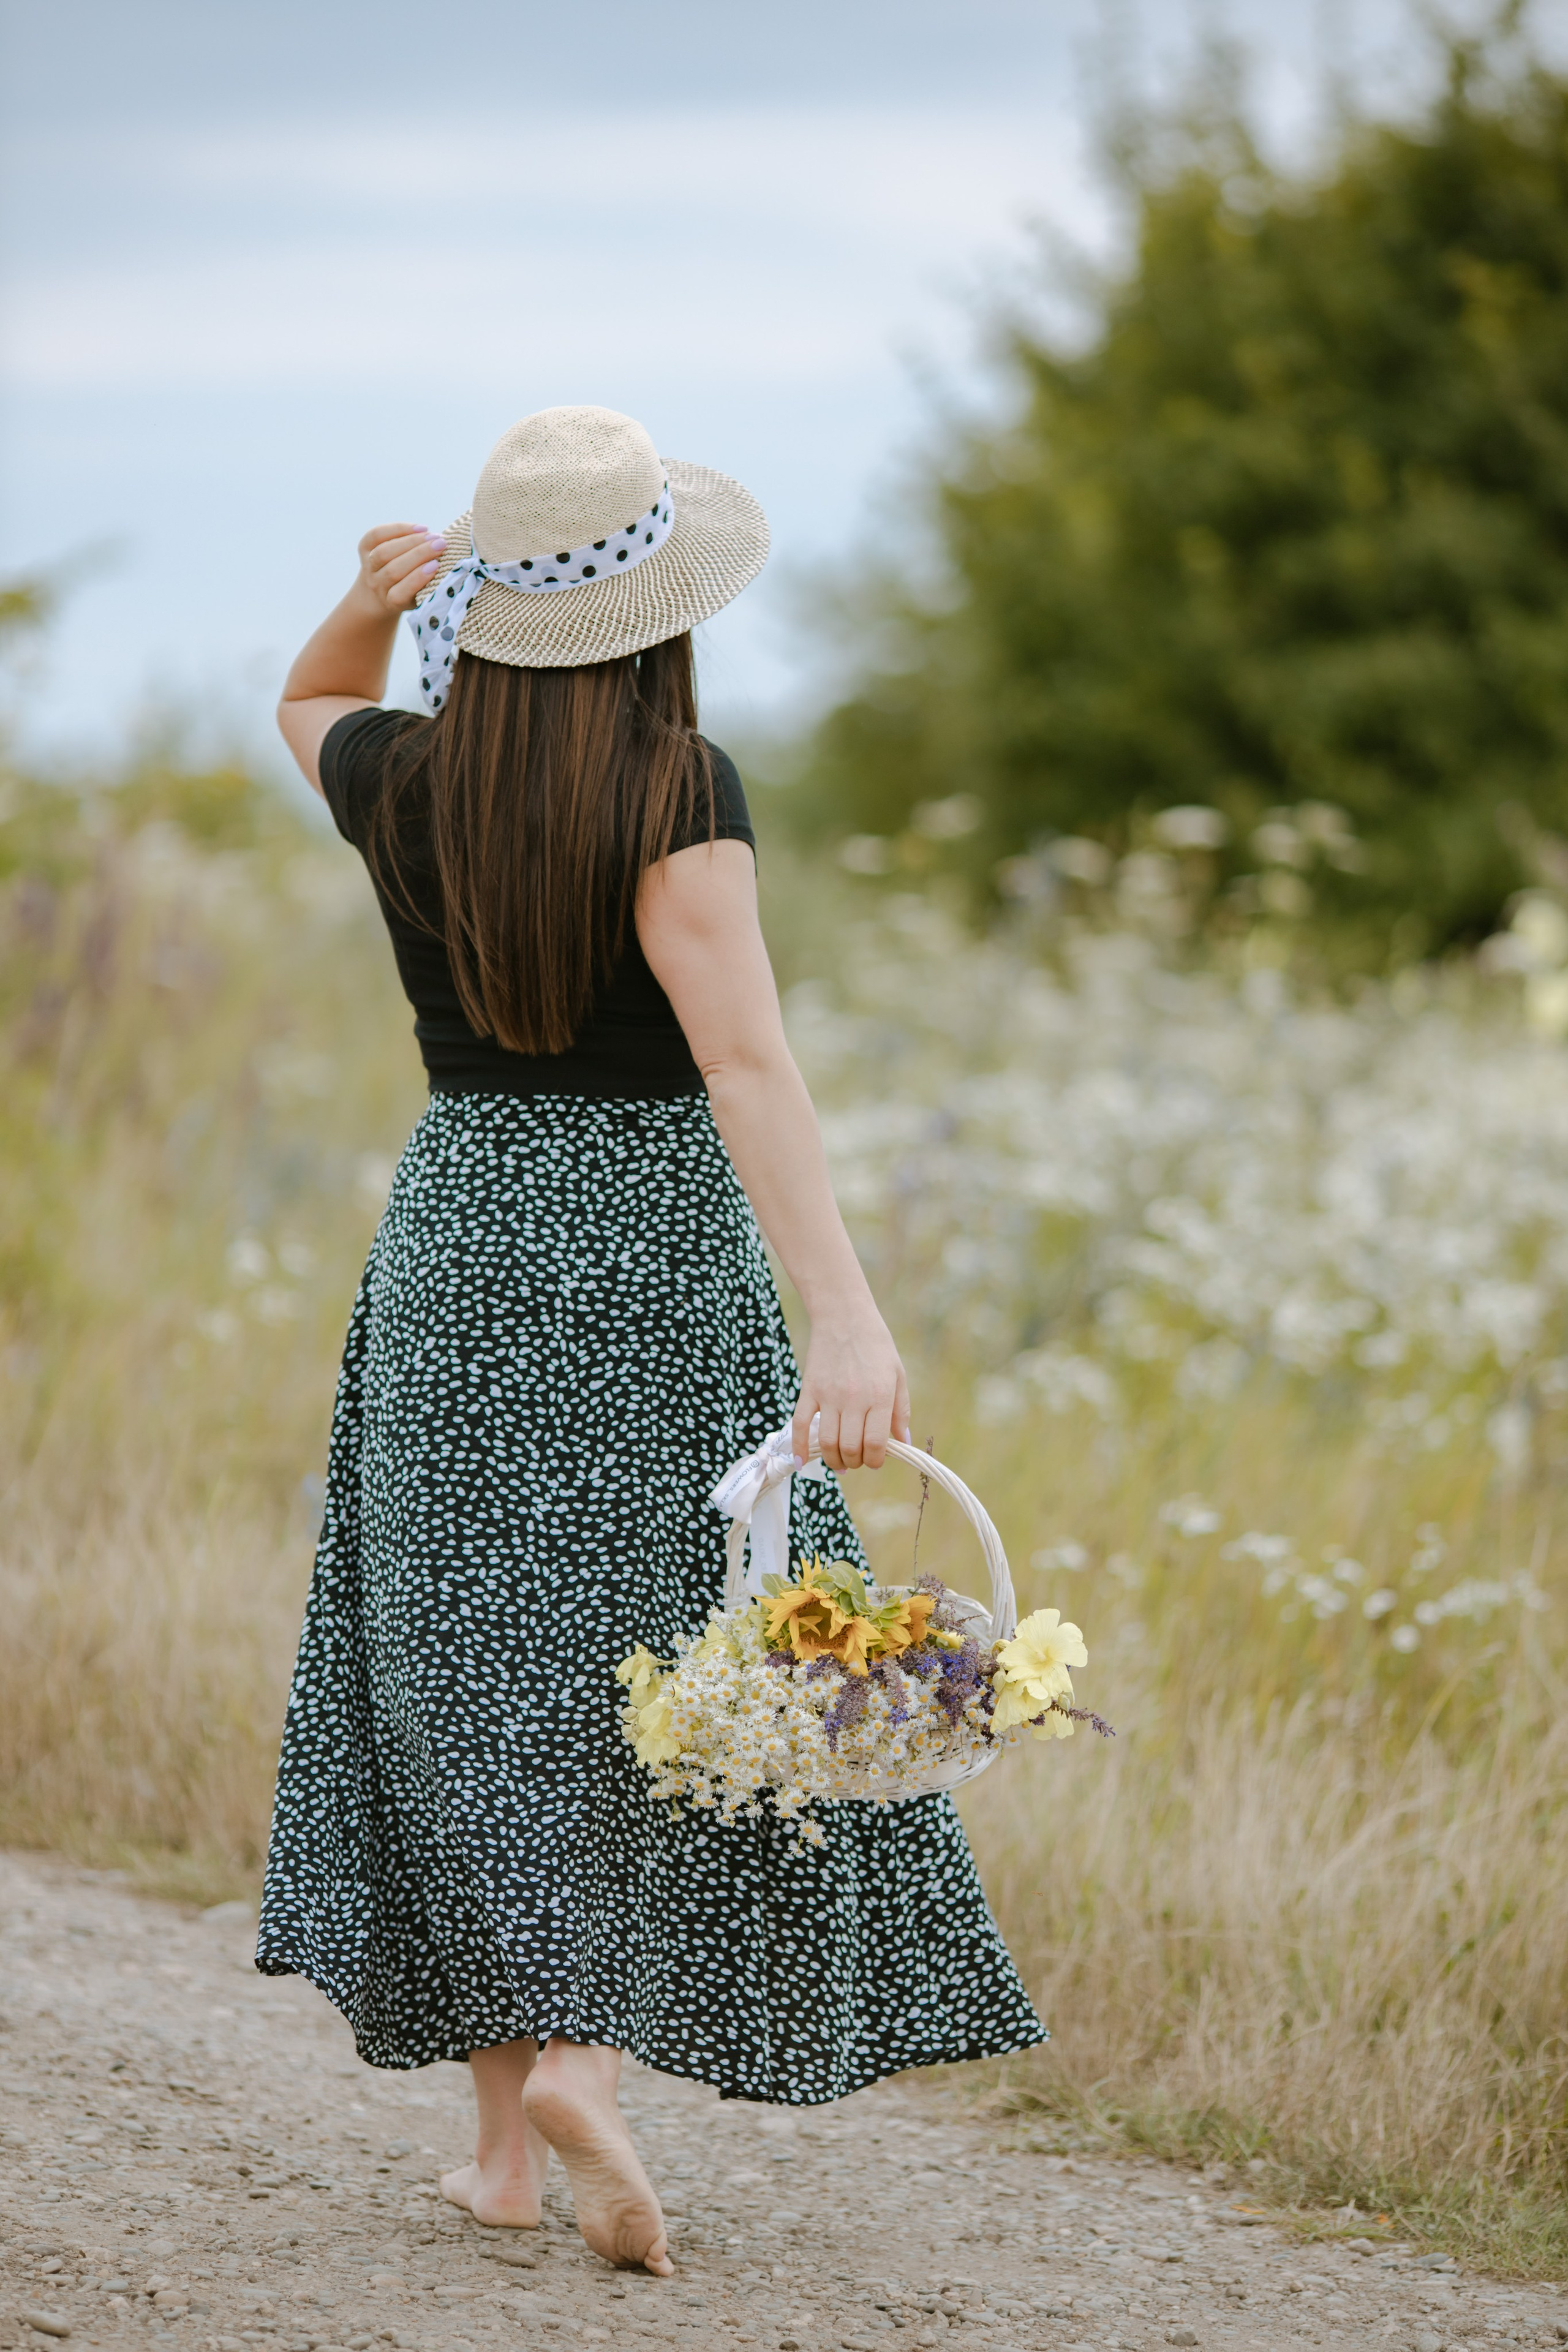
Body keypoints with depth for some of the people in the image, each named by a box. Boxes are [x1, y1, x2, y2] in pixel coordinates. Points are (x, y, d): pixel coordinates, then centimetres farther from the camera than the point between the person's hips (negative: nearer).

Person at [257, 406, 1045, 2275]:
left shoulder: (402, 782, -1)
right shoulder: (676, 790, -15)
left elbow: (303, 708, 24)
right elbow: (743, 1061, -28)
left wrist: (374, 599, 2)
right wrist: (847, 1311, -35)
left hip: (454, 1243, 4)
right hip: (657, 1249, -4)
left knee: (475, 1688, 12)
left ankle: (507, 2128, 13)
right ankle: (589, 2058, -11)